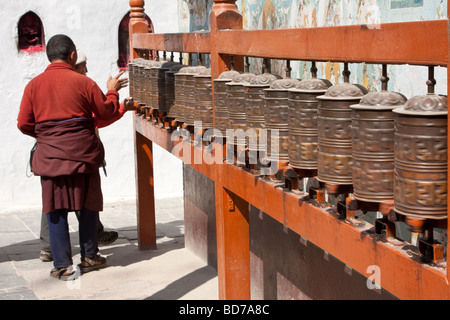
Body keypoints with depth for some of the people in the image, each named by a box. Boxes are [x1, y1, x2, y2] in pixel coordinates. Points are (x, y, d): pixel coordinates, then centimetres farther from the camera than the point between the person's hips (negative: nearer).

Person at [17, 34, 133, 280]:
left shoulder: (34, 85, 1)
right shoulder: (84, 82, -5)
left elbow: (24, 124, 3)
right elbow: (107, 113, 3)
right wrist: (112, 91, 20)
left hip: (50, 156, 1)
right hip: (83, 154, -1)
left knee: (56, 210, 7)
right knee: (88, 205, 14)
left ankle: (62, 265, 8)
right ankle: (89, 257, 23)